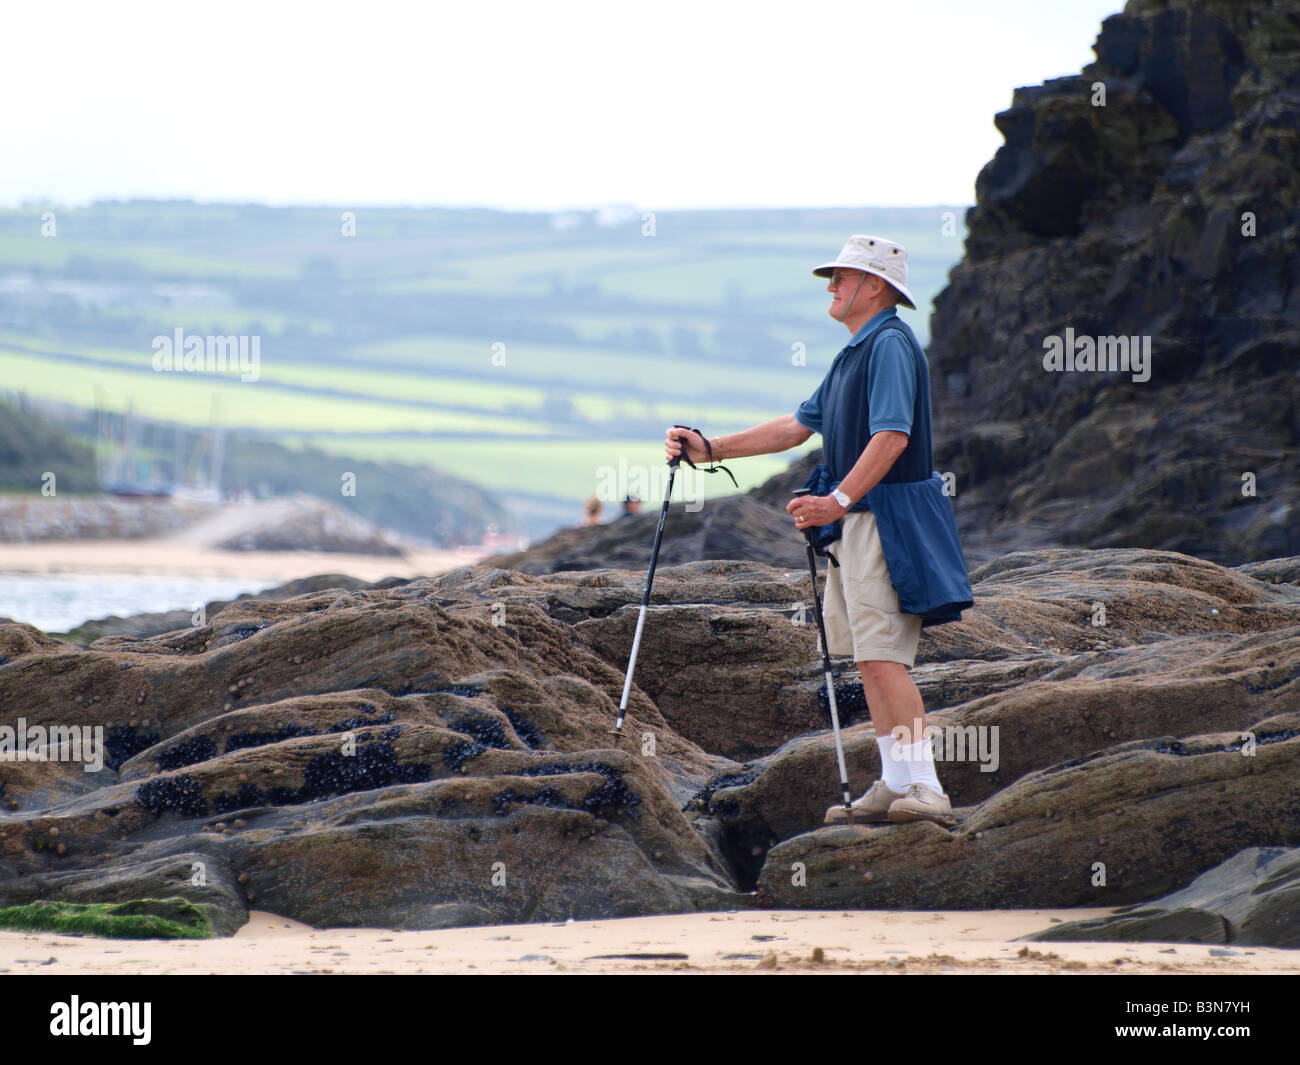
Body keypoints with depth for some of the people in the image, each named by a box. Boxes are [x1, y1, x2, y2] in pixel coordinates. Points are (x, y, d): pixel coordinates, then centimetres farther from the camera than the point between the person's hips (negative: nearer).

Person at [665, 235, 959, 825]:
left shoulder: (891, 345, -12)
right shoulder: (854, 353, 21)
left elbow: (892, 436, -23)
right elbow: (798, 425, 25)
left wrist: (838, 500, -29)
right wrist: (710, 449, 22)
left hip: (882, 521, -11)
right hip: (854, 526, 11)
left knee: (883, 656, -15)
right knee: (868, 657, 10)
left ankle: (925, 788, -17)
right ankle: (894, 784, 12)